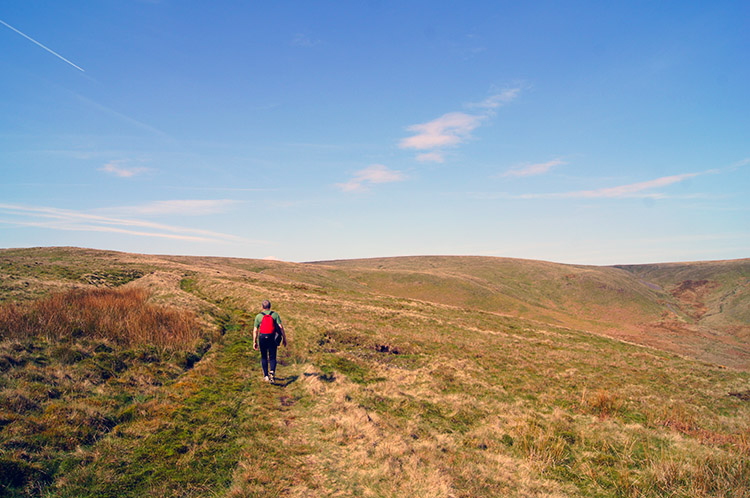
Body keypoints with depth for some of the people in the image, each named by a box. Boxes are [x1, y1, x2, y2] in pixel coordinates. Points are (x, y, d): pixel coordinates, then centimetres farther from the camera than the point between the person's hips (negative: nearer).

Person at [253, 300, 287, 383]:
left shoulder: (258, 316, 4)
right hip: (272, 338, -1)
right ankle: (272, 371, -19)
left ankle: (266, 375, 15)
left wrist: (254, 342, 8)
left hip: (262, 338, 1)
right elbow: (281, 327, -4)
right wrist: (284, 338, 1)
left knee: (264, 357, 15)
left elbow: (255, 330, 3)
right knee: (272, 357, 6)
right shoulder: (275, 314, 2)